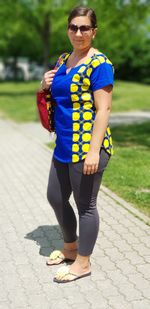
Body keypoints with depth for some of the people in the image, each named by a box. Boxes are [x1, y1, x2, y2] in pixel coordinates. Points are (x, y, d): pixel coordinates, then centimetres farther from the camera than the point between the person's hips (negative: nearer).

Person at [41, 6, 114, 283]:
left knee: (85, 205, 4)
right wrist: (47, 86, 2)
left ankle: (83, 263, 22)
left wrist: (94, 150, -24)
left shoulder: (99, 64, -13)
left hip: (87, 148, -9)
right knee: (55, 197, 19)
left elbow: (103, 109, -18)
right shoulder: (63, 60, 13)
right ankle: (70, 247, 41)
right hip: (64, 146, 9)